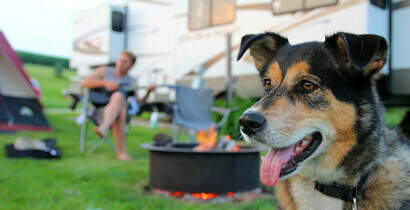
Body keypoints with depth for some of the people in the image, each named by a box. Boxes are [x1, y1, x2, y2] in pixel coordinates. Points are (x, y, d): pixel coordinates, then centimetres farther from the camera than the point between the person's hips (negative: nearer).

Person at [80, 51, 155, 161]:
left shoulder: (132, 81, 19)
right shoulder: (105, 71, 14)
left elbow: (138, 103, 15)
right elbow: (84, 83, 3)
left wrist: (148, 92, -3)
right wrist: (104, 83, -9)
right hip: (101, 111, -1)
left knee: (119, 96, -37)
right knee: (120, 111, -39)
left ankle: (103, 128, -62)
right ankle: (121, 151, -47)